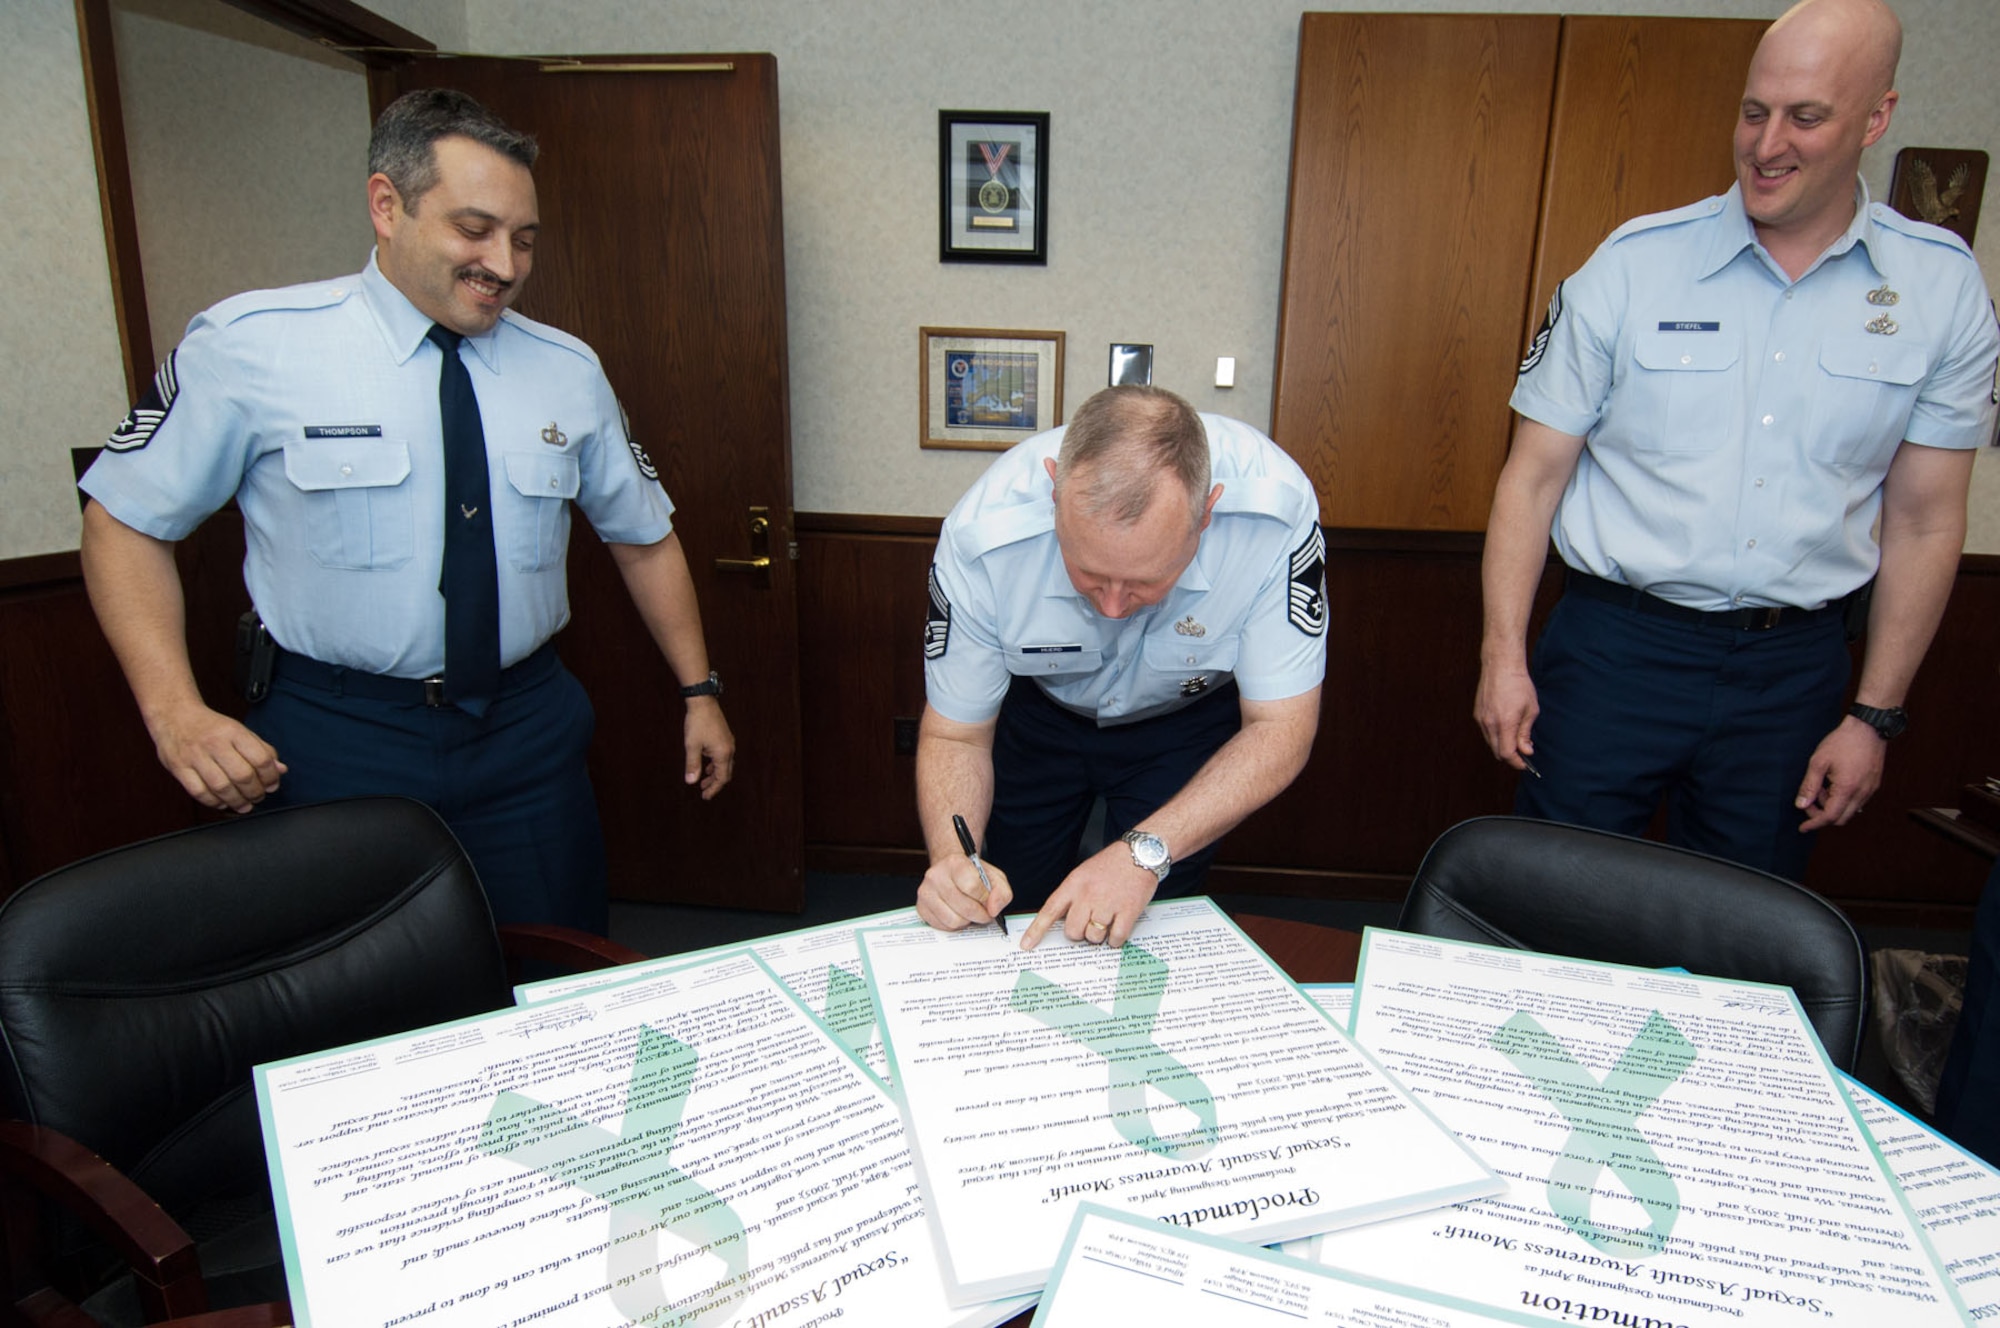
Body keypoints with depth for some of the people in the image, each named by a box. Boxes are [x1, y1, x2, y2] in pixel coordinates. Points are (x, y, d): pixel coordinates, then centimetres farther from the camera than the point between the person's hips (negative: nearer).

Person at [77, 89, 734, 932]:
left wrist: (698, 691, 10)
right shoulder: (248, 347, -6)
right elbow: (126, 519, 1)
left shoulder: (568, 372, 3)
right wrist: (174, 711, -11)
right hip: (331, 741, -2)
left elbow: (644, 536, 11)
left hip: (528, 732, 3)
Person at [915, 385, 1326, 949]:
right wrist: (951, 857, -40)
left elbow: (1280, 729, -28)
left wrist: (1145, 853, -40)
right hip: (1042, 711, 1)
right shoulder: (983, 537, -35)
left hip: (1186, 716, 0)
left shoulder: (1273, 510, -38)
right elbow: (954, 735, -20)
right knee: (1016, 911, 12)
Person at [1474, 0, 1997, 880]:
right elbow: (1533, 477, -4)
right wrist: (1503, 656, -10)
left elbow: (1924, 522, 6)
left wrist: (1874, 715, 4)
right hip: (1616, 644, -2)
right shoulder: (1634, 264, -4)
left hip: (1795, 666, 3)